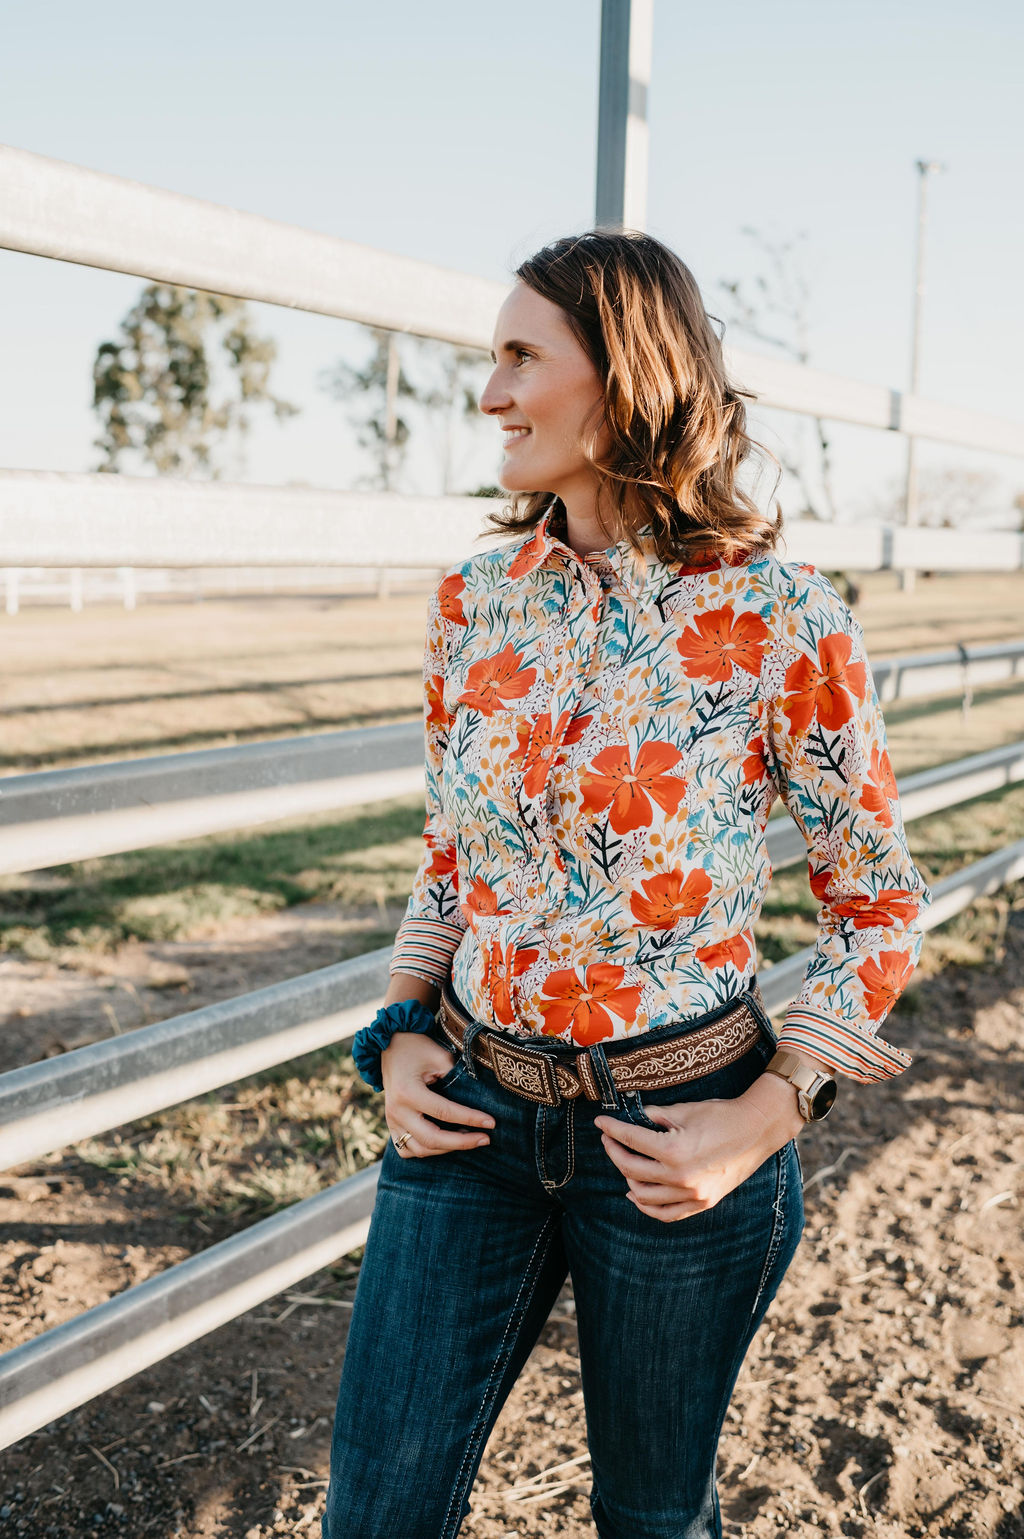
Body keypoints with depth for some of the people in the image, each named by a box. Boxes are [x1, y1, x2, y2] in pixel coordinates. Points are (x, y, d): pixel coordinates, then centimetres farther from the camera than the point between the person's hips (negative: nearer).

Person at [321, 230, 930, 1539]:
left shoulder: (777, 620, -14)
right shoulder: (475, 603, 0)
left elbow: (880, 897, -5)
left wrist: (767, 1118, -13)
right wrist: (403, 1034, 0)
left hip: (673, 1133, -3)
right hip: (473, 1105, 4)